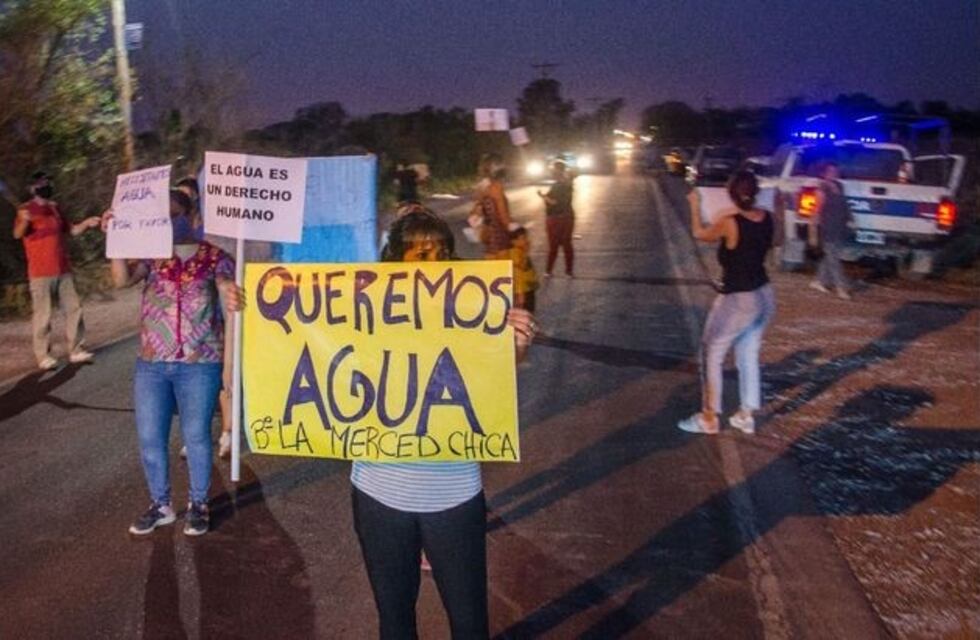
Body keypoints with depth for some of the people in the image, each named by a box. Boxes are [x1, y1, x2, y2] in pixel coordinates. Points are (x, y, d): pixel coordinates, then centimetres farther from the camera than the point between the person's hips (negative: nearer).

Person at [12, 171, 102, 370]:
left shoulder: (55, 208, 13)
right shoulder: (26, 209, -6)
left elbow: (71, 230, 21)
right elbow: (17, 234, -21)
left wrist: (87, 223, 2)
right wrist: (24, 221, -43)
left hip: (63, 270, 7)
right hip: (40, 273, -7)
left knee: (73, 309, 8)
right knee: (42, 315, -3)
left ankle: (76, 351, 15)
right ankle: (43, 356, 3)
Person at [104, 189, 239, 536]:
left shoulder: (215, 257, -2)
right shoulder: (151, 255, 4)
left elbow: (229, 297, -9)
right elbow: (121, 280, -11)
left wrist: (232, 301, -33)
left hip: (200, 364, -3)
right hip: (151, 364, 3)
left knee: (196, 436, 6)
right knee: (149, 437, 9)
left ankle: (198, 504, 23)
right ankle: (160, 504, 27)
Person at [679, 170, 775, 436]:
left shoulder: (730, 222, -21)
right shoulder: (766, 218, -3)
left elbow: (700, 234, -1)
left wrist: (694, 205, 14)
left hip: (738, 301, -7)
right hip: (764, 297, 7)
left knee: (711, 355, 7)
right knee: (749, 357, 18)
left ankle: (709, 419, 13)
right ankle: (747, 416, 25)